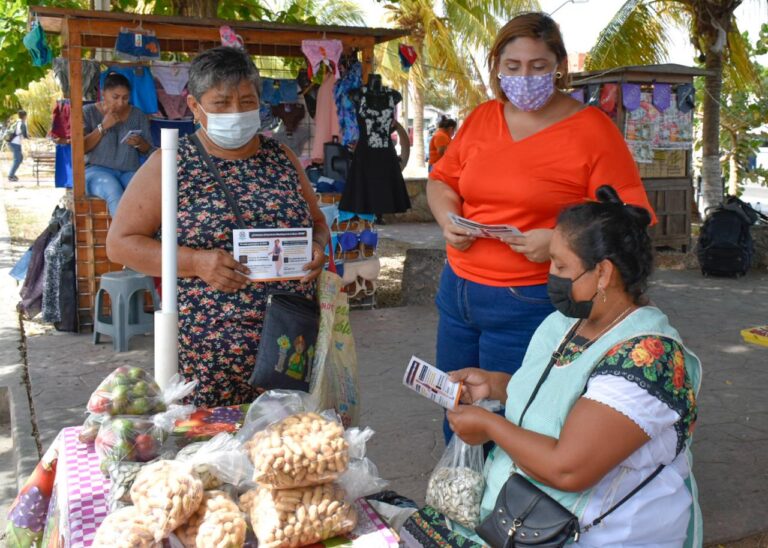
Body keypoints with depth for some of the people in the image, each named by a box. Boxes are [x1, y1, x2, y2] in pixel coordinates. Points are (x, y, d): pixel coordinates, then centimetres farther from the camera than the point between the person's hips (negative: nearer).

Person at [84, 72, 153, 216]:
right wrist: (103, 126, -12)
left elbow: (148, 150, 13)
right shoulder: (89, 112, 4)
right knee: (113, 188, -37)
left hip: (130, 172, 2)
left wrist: (139, 143, -10)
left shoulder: (138, 115, 10)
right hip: (98, 170, -2)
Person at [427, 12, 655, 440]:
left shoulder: (591, 128, -8)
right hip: (458, 289, 6)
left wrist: (560, 242, -24)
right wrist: (448, 219, -2)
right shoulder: (480, 119, 8)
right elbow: (442, 180, 19)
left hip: (530, 304, -5)